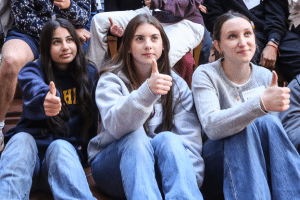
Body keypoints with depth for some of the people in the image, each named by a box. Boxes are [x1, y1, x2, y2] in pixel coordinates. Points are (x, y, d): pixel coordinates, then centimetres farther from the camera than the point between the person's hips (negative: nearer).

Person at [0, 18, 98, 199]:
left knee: (59, 147, -34)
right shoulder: (32, 71, 4)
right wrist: (45, 102, -45)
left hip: (68, 150, 0)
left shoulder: (89, 73, 12)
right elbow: (37, 92, -22)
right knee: (21, 139, -33)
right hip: (30, 150, 0)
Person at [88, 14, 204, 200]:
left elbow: (190, 136, -6)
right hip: (111, 163, -1)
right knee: (136, 138, -32)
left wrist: (191, 180, -22)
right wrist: (147, 92, -41)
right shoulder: (111, 80, -4)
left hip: (160, 166, 2)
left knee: (167, 139, -29)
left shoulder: (177, 85, 5)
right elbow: (115, 126, -24)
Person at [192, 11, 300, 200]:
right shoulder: (205, 75, -9)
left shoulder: (266, 76, 4)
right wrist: (261, 103, -41)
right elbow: (211, 127, -27)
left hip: (259, 161, 4)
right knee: (243, 128, -30)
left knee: (268, 122, -25)